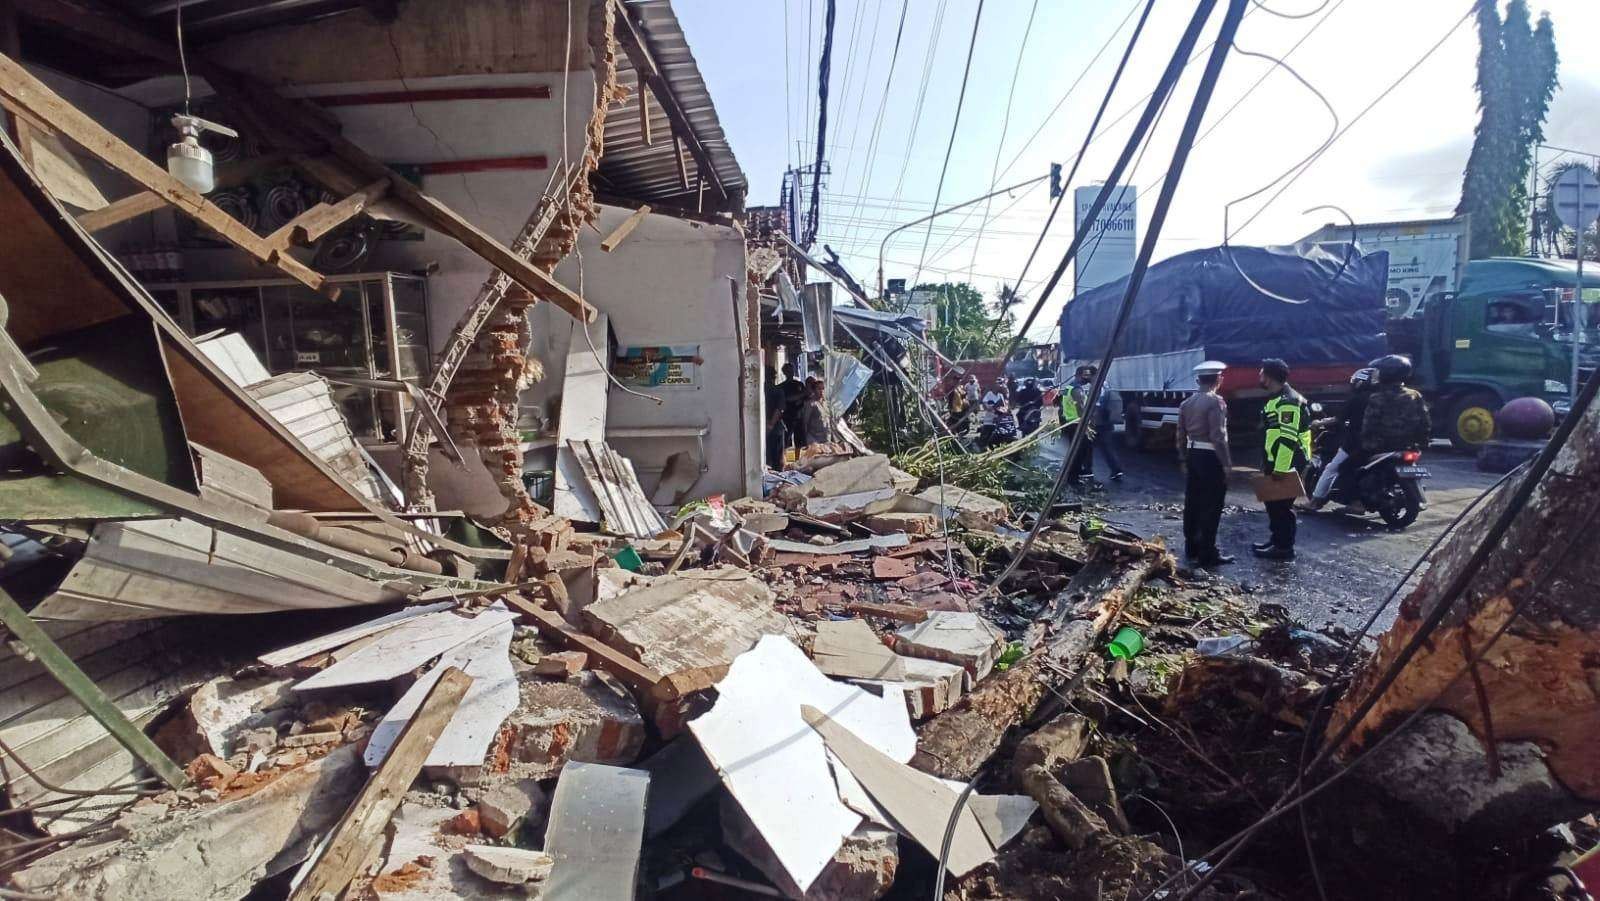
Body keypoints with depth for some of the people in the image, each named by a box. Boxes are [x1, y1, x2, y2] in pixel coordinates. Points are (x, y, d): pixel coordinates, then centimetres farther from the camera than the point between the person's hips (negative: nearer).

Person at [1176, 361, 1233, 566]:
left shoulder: (1186, 403, 10)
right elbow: (1218, 436, -19)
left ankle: (1191, 548, 22)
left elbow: (1181, 435, 13)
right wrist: (1226, 463, -14)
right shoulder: (1216, 401, -14)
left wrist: (1183, 460, 19)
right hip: (1211, 457, -8)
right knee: (1211, 506, -3)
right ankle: (1207, 554, 0)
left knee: (1192, 503, 13)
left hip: (1192, 455, 8)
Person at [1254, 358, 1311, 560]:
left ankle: (1284, 547, 2)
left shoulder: (1288, 401, -18)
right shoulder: (1276, 399, 16)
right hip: (1275, 462, 11)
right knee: (1273, 502, 17)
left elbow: (1288, 438, -24)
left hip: (1285, 464, -11)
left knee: (1282, 505, -5)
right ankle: (1277, 539, 27)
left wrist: (1281, 467, -25)